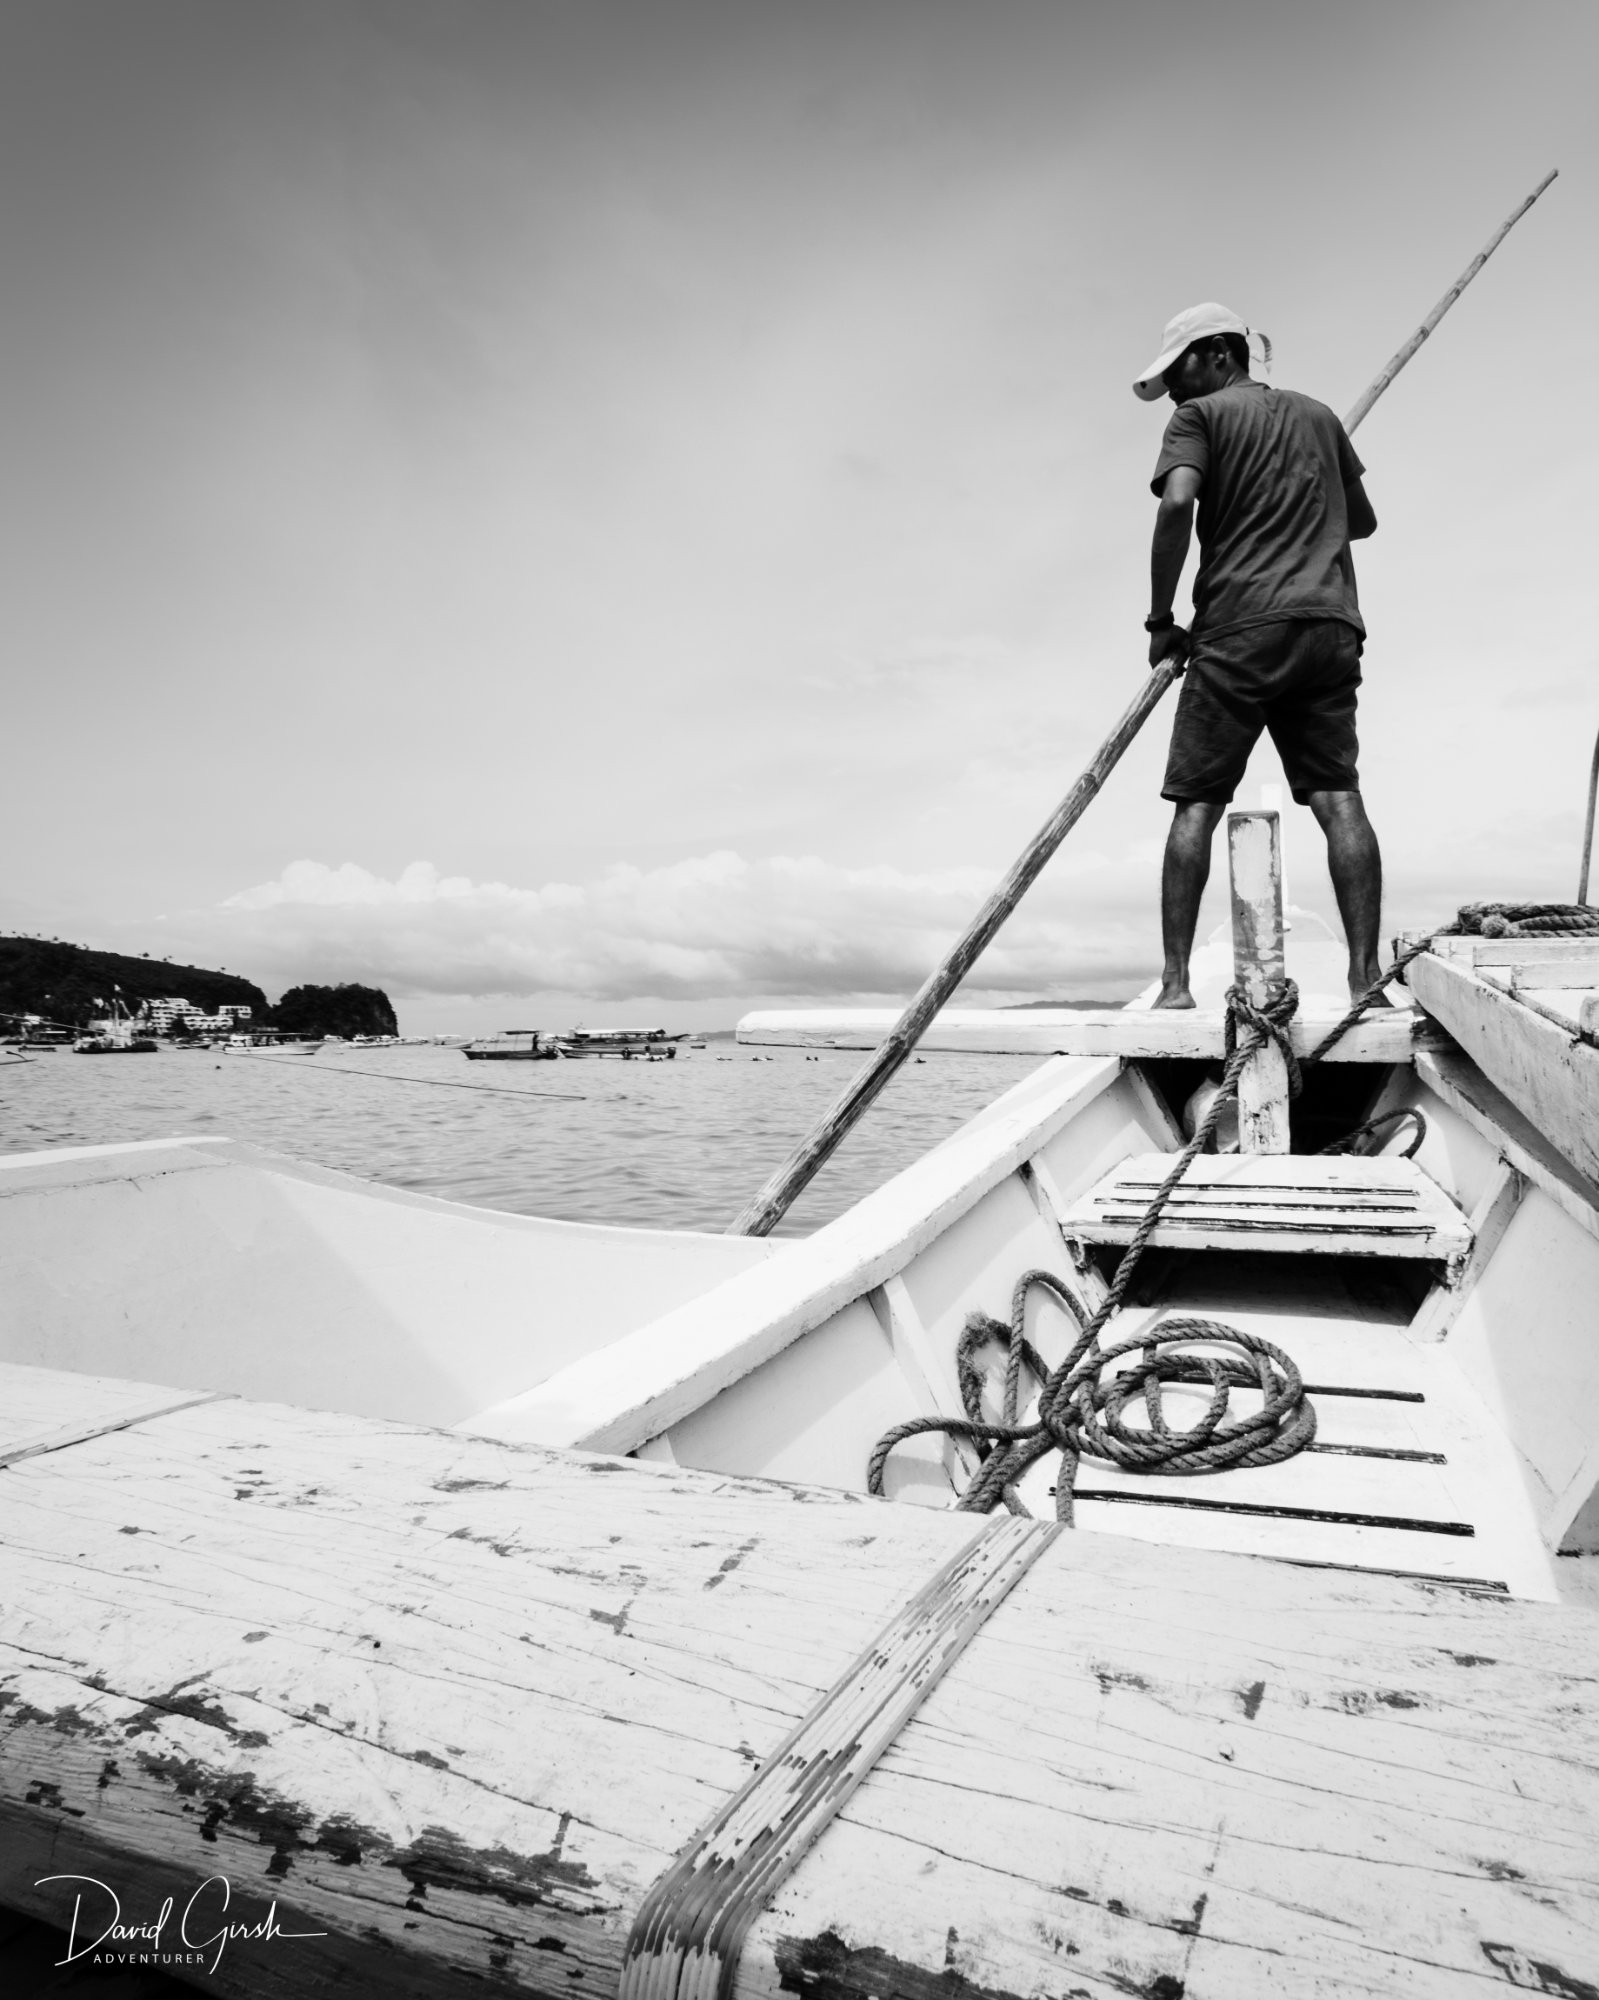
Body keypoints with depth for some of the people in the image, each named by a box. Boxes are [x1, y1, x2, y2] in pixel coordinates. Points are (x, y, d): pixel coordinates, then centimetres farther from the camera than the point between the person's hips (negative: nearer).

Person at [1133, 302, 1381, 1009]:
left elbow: (1177, 503, -12)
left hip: (1241, 631, -5)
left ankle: (1175, 982, -9)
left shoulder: (1200, 416, 7)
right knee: (1338, 798, -2)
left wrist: (1160, 620, -5)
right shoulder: (1319, 415, 24)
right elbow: (1362, 521, 31)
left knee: (1196, 804, -3)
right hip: (1331, 627, 5)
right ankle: (1365, 977, -9)